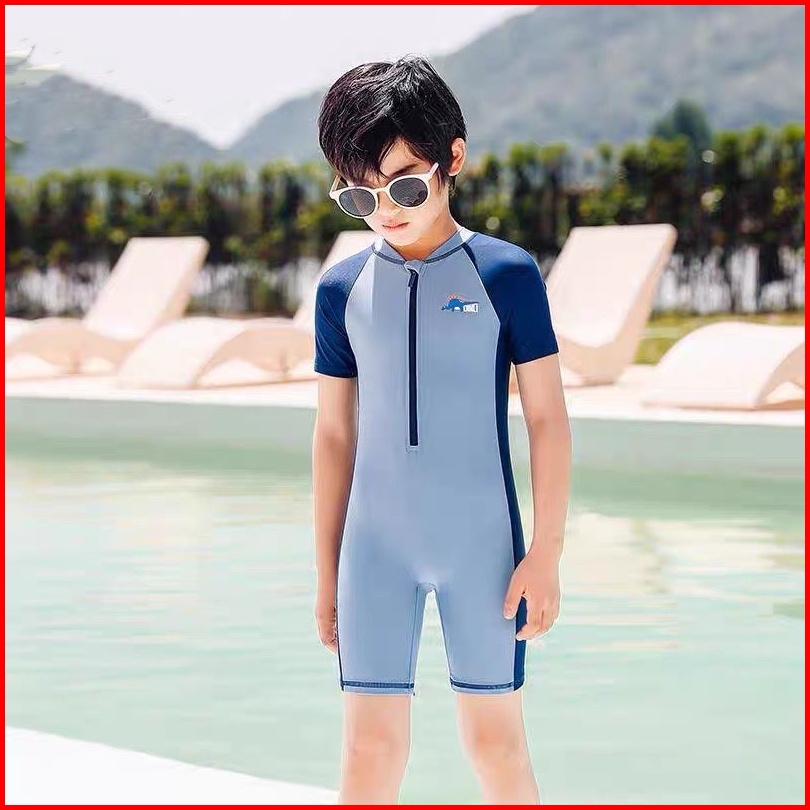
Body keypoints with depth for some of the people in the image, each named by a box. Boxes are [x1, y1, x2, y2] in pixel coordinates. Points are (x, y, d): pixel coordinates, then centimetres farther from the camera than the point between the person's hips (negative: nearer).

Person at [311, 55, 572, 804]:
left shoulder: (506, 273, -5)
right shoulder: (342, 290, 2)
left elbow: (548, 416, -2)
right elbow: (334, 433, 8)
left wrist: (546, 552, -5)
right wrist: (327, 571, 9)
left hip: (483, 545, -2)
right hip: (376, 547, 2)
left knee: (495, 740, 5)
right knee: (370, 746, 1)